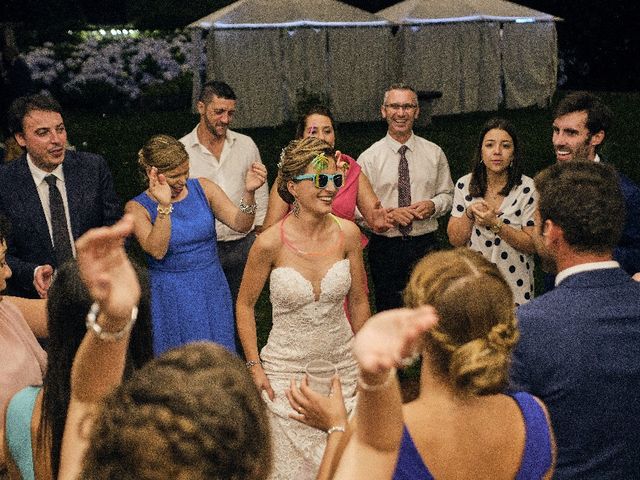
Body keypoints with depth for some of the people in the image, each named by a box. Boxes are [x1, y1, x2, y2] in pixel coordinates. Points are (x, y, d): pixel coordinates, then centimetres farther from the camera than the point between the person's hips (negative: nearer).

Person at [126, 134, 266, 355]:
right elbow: (157, 251, -20)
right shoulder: (137, 208, -5)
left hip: (212, 291, 3)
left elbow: (240, 224, -9)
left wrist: (248, 192, -26)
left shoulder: (203, 188, 0)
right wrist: (164, 206, -29)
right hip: (171, 301, -2)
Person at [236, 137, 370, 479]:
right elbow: (244, 304, -2)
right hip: (286, 370, -2)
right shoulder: (271, 243, -16)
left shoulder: (347, 233, -8)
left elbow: (359, 302, 5)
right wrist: (254, 366, -4)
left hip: (341, 365, 3)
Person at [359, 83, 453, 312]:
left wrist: (433, 205, -7)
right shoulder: (369, 158, -1)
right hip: (385, 248, -1)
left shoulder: (434, 153, 7)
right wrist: (389, 214, -17)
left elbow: (447, 194, 14)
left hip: (425, 245, 2)